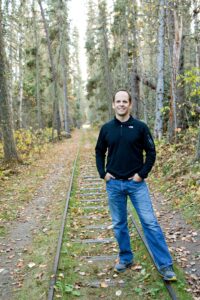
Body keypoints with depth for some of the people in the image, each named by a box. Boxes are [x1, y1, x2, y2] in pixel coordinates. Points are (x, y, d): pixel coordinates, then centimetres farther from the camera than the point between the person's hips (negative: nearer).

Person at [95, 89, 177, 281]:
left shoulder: (140, 127, -3)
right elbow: (99, 153, 14)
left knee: (150, 222, -3)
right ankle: (125, 258, 29)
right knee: (119, 224, 12)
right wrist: (103, 173, 3)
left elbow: (151, 152, 1)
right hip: (114, 184, 3)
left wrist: (142, 174, -7)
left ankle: (165, 265, 5)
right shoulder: (106, 128, 3)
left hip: (136, 183, -2)